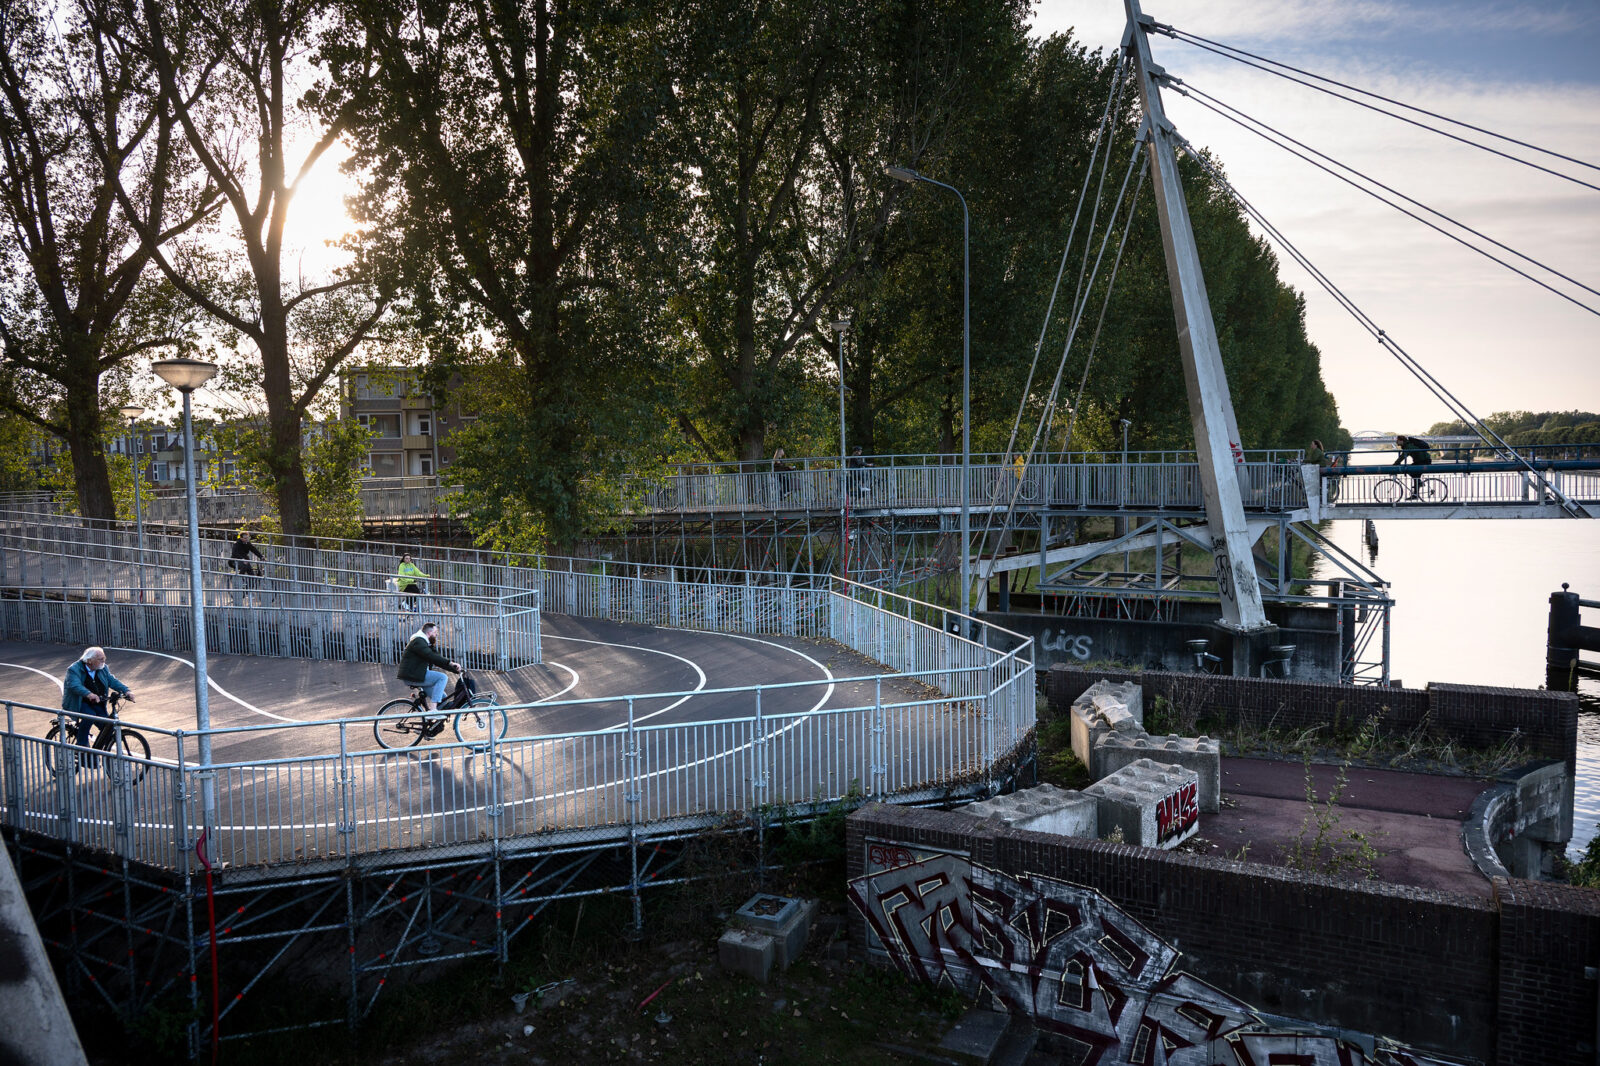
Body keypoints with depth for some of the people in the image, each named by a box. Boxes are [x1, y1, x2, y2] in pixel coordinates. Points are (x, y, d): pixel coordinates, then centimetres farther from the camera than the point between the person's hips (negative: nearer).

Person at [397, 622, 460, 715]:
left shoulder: (426, 644, 21)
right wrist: (450, 663, -34)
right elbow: (431, 656, -28)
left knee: (442, 697, 5)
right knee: (442, 677, -21)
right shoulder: (418, 641, -13)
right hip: (412, 676, -10)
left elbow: (437, 659, 19)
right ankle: (433, 710, -26)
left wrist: (455, 670, 9)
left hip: (417, 675, 10)